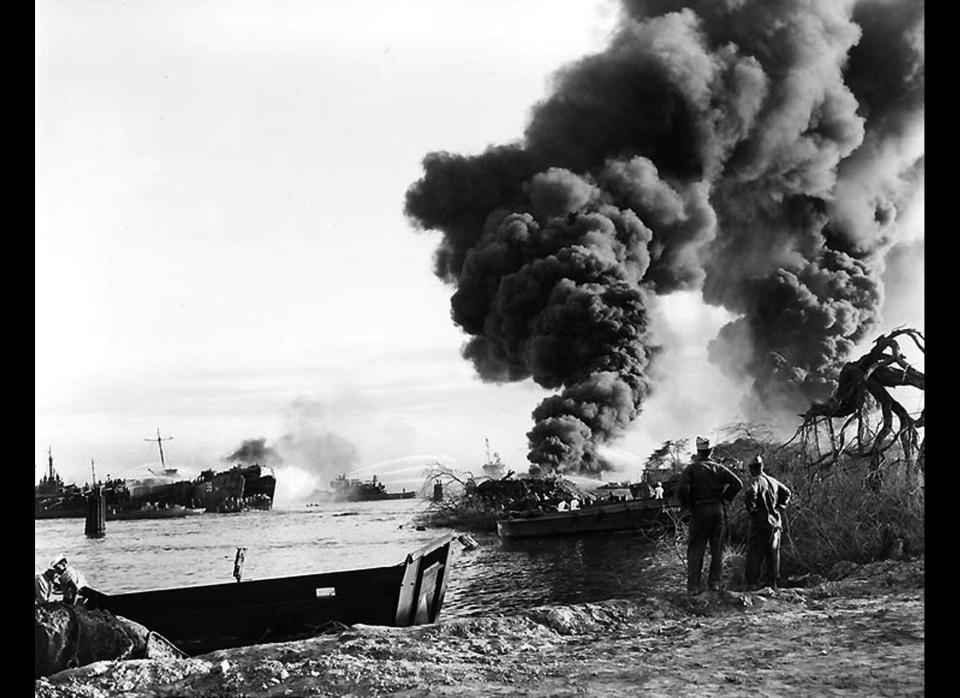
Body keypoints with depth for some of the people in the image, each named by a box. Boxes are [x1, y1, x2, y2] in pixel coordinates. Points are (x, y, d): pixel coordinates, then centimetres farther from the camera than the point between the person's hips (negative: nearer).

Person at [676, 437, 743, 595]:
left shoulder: (691, 469, -6)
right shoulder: (719, 468, 4)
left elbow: (682, 488, -20)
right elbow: (738, 484, -4)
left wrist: (687, 505, -5)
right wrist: (725, 498, 5)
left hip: (700, 511, -3)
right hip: (718, 510, 3)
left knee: (695, 549, 2)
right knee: (717, 548, 13)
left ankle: (693, 586, -3)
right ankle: (714, 582, 14)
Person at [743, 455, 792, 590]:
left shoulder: (756, 481, -10)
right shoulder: (773, 481, 12)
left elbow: (750, 493, -30)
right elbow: (786, 492, 25)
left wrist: (751, 510, -16)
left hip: (760, 522, -6)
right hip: (775, 521, 6)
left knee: (754, 554, -3)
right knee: (773, 552, 11)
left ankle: (751, 584, -5)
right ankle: (772, 583, 12)